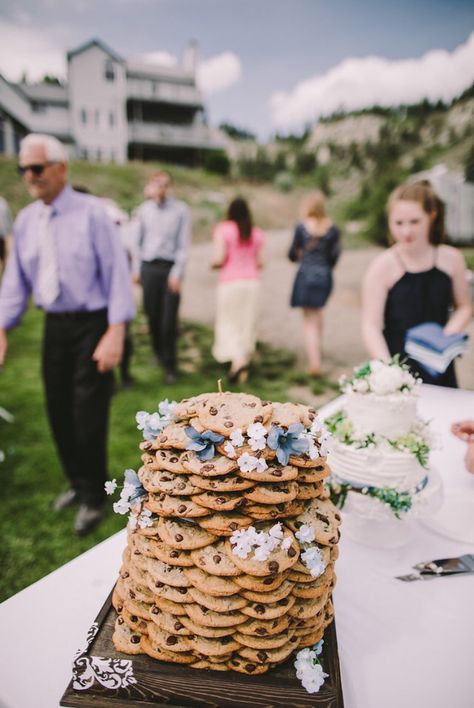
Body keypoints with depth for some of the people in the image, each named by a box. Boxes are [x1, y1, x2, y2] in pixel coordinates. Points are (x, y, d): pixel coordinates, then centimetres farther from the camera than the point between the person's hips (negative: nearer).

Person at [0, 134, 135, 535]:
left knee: (89, 416, -1)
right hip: (54, 326, 6)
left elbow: (116, 273, -13)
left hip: (91, 325, -6)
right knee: (58, 412, 13)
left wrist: (115, 333, -19)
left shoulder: (91, 212, -9)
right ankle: (78, 484, 35)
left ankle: (94, 499, 20)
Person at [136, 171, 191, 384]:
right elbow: (138, 240, 13)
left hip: (170, 267, -3)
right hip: (149, 267, 3)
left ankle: (169, 365, 7)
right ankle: (158, 352, 31)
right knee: (152, 314, 8)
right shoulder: (143, 209, 8)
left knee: (169, 319, -4)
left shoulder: (180, 210, -1)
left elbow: (184, 245, -3)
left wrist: (177, 273, -10)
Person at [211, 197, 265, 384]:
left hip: (230, 281, -3)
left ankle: (238, 360, -13)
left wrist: (213, 264, 10)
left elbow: (219, 259, -12)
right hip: (252, 281, 4)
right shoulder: (257, 234, 4)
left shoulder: (223, 229, -6)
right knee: (247, 323, 12)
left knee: (228, 323, 6)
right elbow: (260, 263, 5)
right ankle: (243, 363, 20)